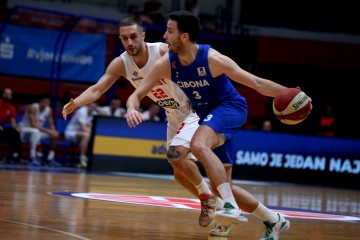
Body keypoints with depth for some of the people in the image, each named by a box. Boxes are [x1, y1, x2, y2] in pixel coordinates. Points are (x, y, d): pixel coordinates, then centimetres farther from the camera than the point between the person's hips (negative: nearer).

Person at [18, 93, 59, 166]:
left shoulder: (49, 110, -2)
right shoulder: (33, 108, -24)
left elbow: (51, 125, 3)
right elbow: (33, 125, -32)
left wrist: (54, 131, -21)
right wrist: (47, 131, -37)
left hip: (38, 130, 8)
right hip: (23, 130, -8)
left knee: (55, 135, -4)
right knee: (35, 131, -41)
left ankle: (50, 158, 1)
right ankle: (33, 157, -35)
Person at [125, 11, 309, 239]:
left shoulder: (213, 59, -24)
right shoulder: (166, 64, -10)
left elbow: (257, 83, -19)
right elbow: (137, 94, -8)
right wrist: (132, 109, -31)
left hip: (231, 107, -7)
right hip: (208, 115, 7)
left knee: (198, 145, -36)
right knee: (220, 186, 5)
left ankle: (232, 207, -40)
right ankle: (274, 220, 20)